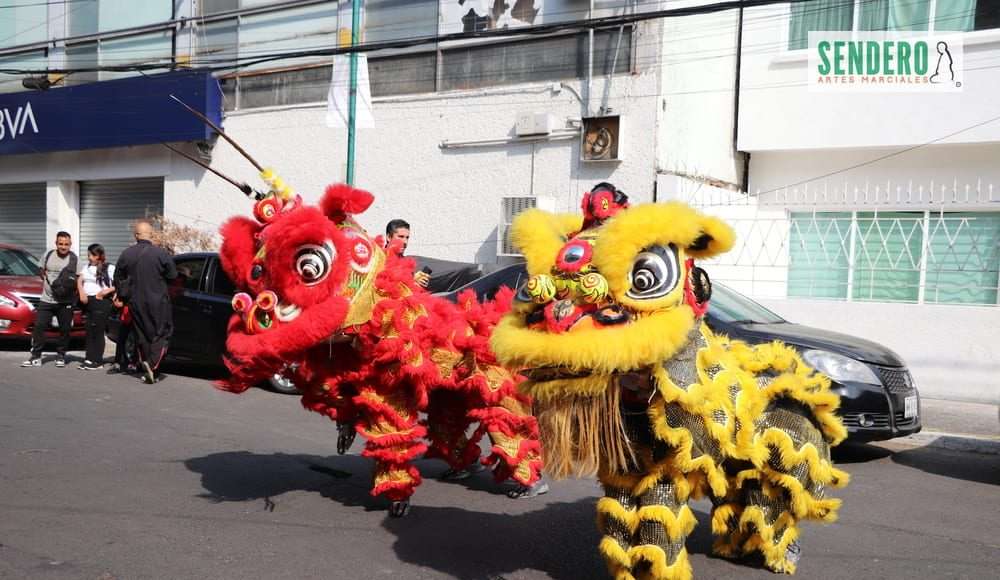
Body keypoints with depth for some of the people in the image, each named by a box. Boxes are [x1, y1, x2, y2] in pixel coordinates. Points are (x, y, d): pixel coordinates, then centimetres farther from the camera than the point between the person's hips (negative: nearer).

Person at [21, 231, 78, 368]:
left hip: (65, 301, -2)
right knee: (39, 326, -3)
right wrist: (46, 278, 5)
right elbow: (42, 271, 19)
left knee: (65, 329, 3)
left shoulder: (73, 259, -3)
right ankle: (36, 356, 3)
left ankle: (60, 356, 17)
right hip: (46, 299, 3)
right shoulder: (49, 255, 6)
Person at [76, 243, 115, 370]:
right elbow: (79, 280, 16)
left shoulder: (110, 268, -1)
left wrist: (107, 291, -17)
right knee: (89, 331, 5)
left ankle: (97, 361, -2)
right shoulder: (87, 267, 20)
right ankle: (89, 359, 8)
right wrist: (81, 292, -1)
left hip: (101, 302, -6)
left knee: (98, 331, -6)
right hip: (88, 301, 6)